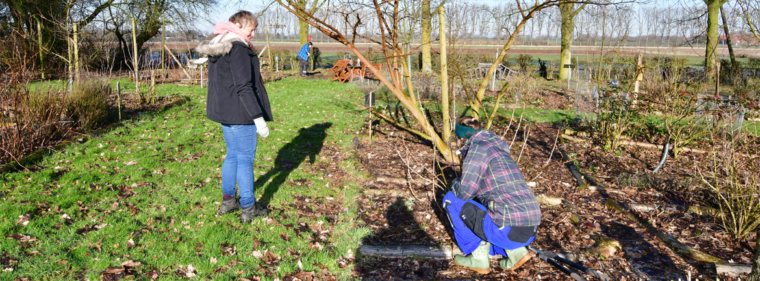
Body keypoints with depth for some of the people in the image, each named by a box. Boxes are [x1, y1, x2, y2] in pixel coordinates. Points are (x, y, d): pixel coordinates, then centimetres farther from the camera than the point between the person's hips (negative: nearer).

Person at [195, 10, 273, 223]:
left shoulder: (216, 49, 13)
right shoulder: (238, 49, -18)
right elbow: (244, 87, -22)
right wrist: (258, 118, -20)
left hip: (224, 111, 9)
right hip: (240, 113, -9)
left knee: (232, 155, 19)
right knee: (245, 159, -1)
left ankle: (227, 201, 28)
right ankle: (248, 208, 7)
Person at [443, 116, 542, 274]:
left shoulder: (477, 148, -5)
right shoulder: (498, 149, 21)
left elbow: (465, 192, -11)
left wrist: (455, 184, 10)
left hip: (508, 229, -9)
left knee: (451, 200, 6)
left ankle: (478, 258, 8)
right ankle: (516, 251, 12)